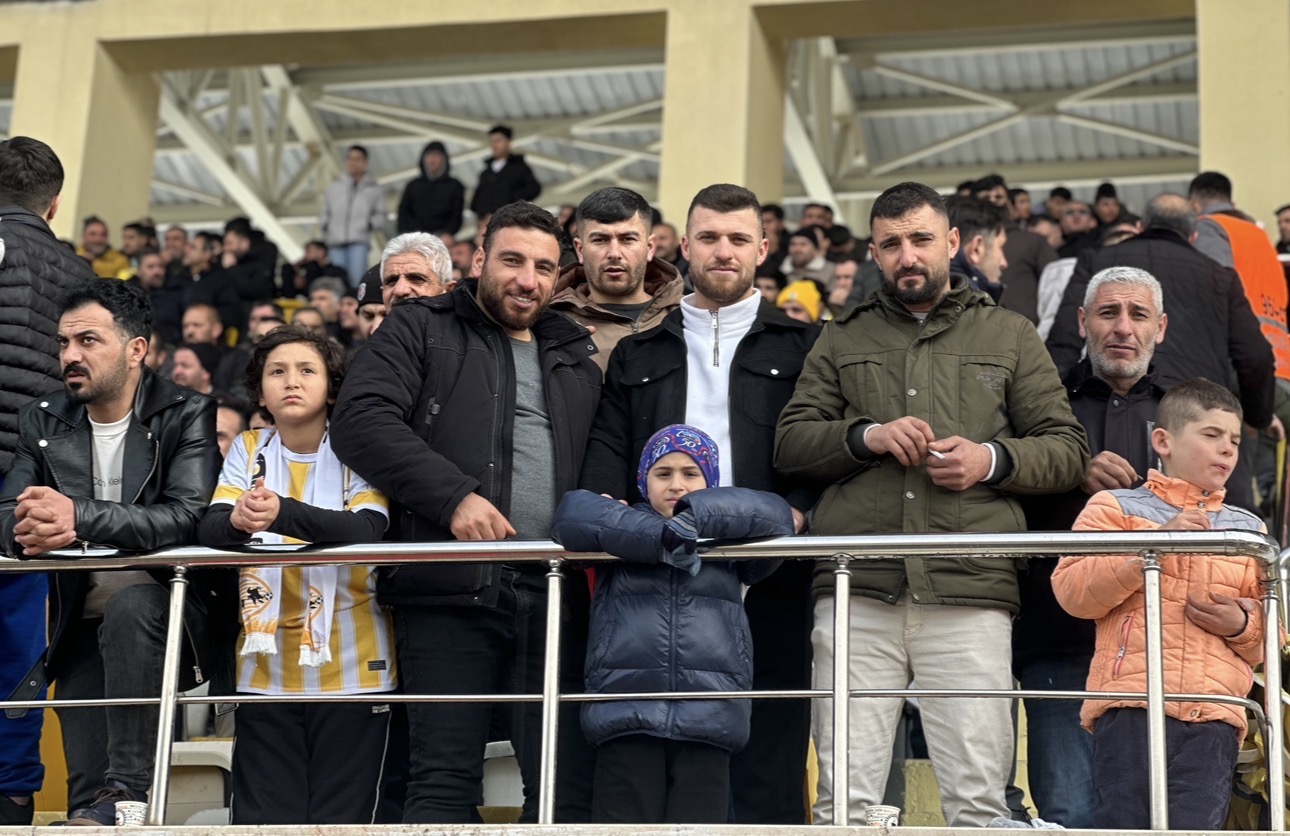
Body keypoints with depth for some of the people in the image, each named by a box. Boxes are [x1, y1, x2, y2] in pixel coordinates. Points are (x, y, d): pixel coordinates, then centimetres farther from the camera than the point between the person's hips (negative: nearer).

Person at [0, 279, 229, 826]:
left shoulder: (188, 416, -7)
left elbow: (188, 517, -22)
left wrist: (79, 517, -35)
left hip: (168, 603, -5)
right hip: (84, 615, 5)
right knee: (84, 789, -7)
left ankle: (127, 790, -30)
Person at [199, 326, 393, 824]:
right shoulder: (249, 450, 8)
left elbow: (366, 530, -18)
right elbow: (208, 530, -5)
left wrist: (282, 513, -36)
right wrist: (237, 521, -31)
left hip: (350, 665, -2)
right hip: (265, 667, 2)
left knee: (340, 819, 0)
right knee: (265, 818, 0)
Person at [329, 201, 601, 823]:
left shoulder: (576, 357, 23)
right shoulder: (420, 330, 9)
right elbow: (361, 420, -6)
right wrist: (455, 495, -15)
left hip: (554, 591, 4)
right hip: (450, 589, -4)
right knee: (445, 776, -5)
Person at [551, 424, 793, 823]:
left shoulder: (730, 547, 18)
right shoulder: (624, 531, 17)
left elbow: (775, 515, 1)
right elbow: (574, 512, -2)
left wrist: (692, 515, -5)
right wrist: (662, 538, -10)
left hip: (708, 716, 0)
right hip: (627, 714, 0)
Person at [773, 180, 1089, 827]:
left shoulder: (1010, 337, 18)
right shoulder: (842, 341, 21)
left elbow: (1068, 450, 14)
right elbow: (789, 443, 13)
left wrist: (993, 458, -5)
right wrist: (865, 435, -5)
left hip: (971, 593, -1)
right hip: (856, 591, 1)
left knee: (977, 799, -4)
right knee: (845, 797, -3)